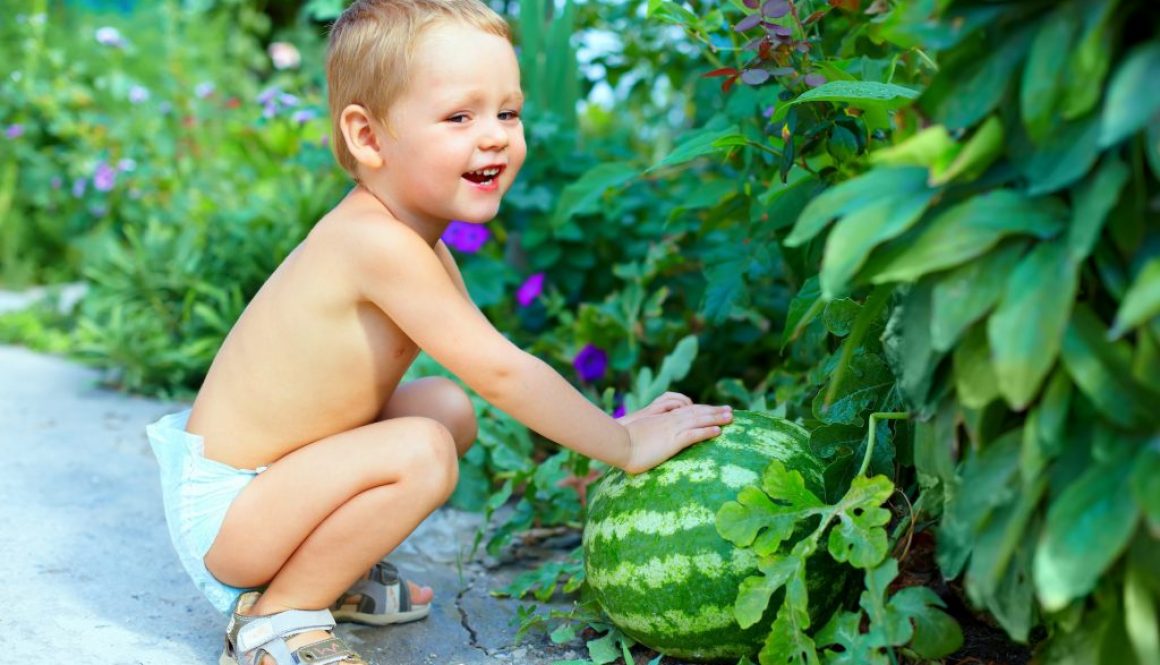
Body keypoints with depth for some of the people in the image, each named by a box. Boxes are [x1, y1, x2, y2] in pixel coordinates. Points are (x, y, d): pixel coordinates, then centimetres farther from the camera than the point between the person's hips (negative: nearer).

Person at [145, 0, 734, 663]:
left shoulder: (422, 245, 4)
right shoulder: (380, 243, -27)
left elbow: (493, 368, 8)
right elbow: (500, 372, -25)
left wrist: (611, 425, 3)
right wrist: (626, 445, -17)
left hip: (268, 478, 9)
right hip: (221, 507, -9)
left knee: (450, 407, 10)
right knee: (422, 452, -27)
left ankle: (329, 573, 14)